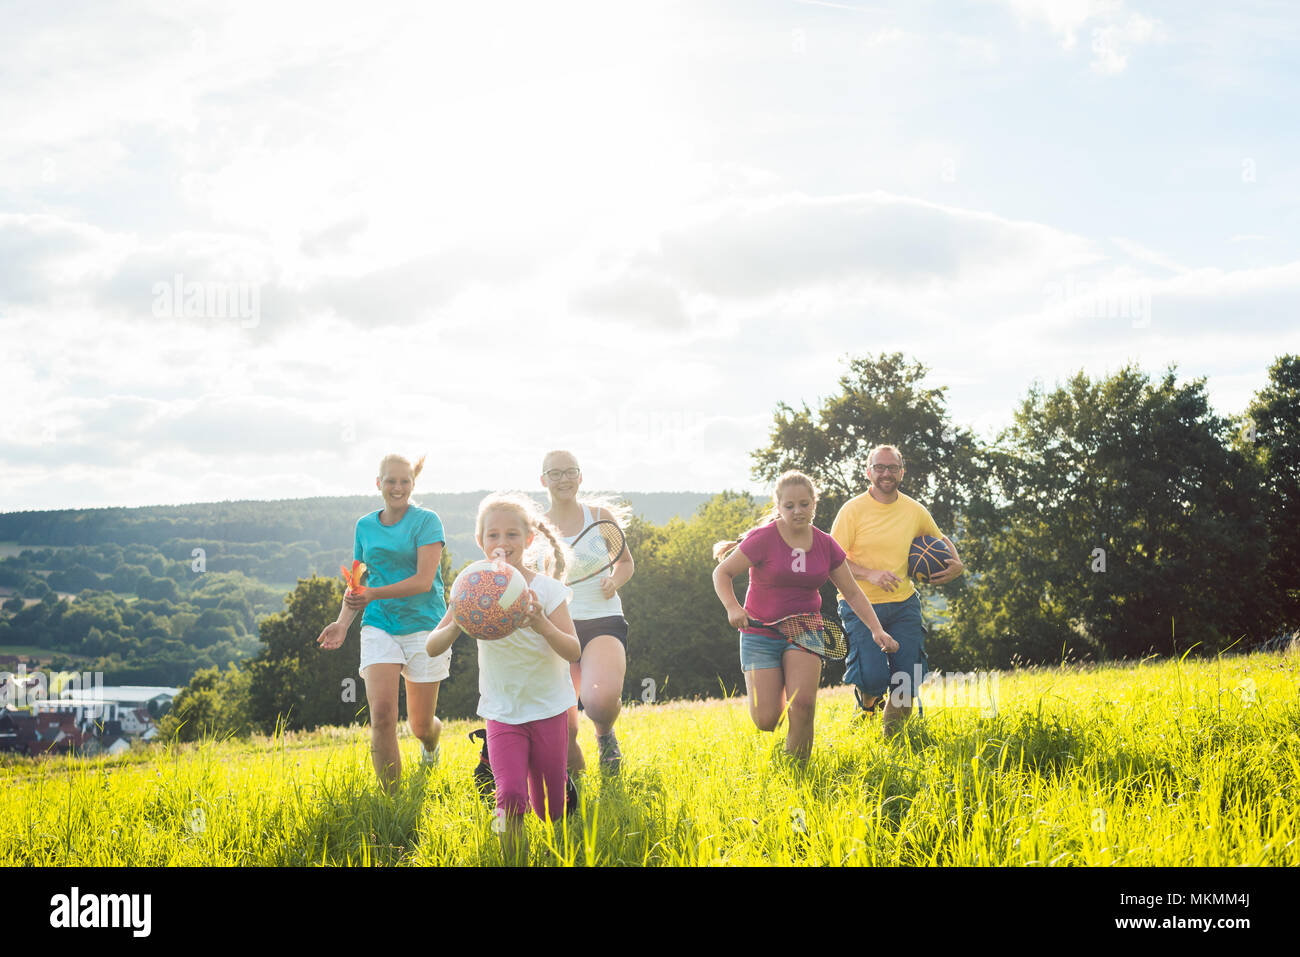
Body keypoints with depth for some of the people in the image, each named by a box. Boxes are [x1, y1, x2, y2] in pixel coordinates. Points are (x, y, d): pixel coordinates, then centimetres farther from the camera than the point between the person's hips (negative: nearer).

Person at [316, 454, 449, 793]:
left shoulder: (426, 521, -4)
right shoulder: (365, 526, 11)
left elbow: (424, 580, -13)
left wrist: (374, 594, -23)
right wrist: (342, 623, 0)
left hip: (423, 624, -2)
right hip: (379, 627, 3)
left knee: (421, 724, 7)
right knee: (381, 716, -16)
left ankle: (430, 744, 46)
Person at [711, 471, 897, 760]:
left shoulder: (826, 545, 1)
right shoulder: (763, 539, -11)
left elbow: (852, 592, 9)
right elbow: (722, 573, -6)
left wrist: (877, 629, -1)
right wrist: (732, 607, -24)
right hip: (760, 632, -2)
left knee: (803, 703, -22)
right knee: (766, 721, -9)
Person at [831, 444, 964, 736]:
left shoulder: (915, 511, 6)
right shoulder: (853, 510, -6)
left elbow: (941, 540, 24)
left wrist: (956, 564, 4)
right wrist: (869, 574, -23)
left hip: (904, 604, 4)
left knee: (907, 680, 0)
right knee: (872, 678, -17)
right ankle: (866, 702, 21)